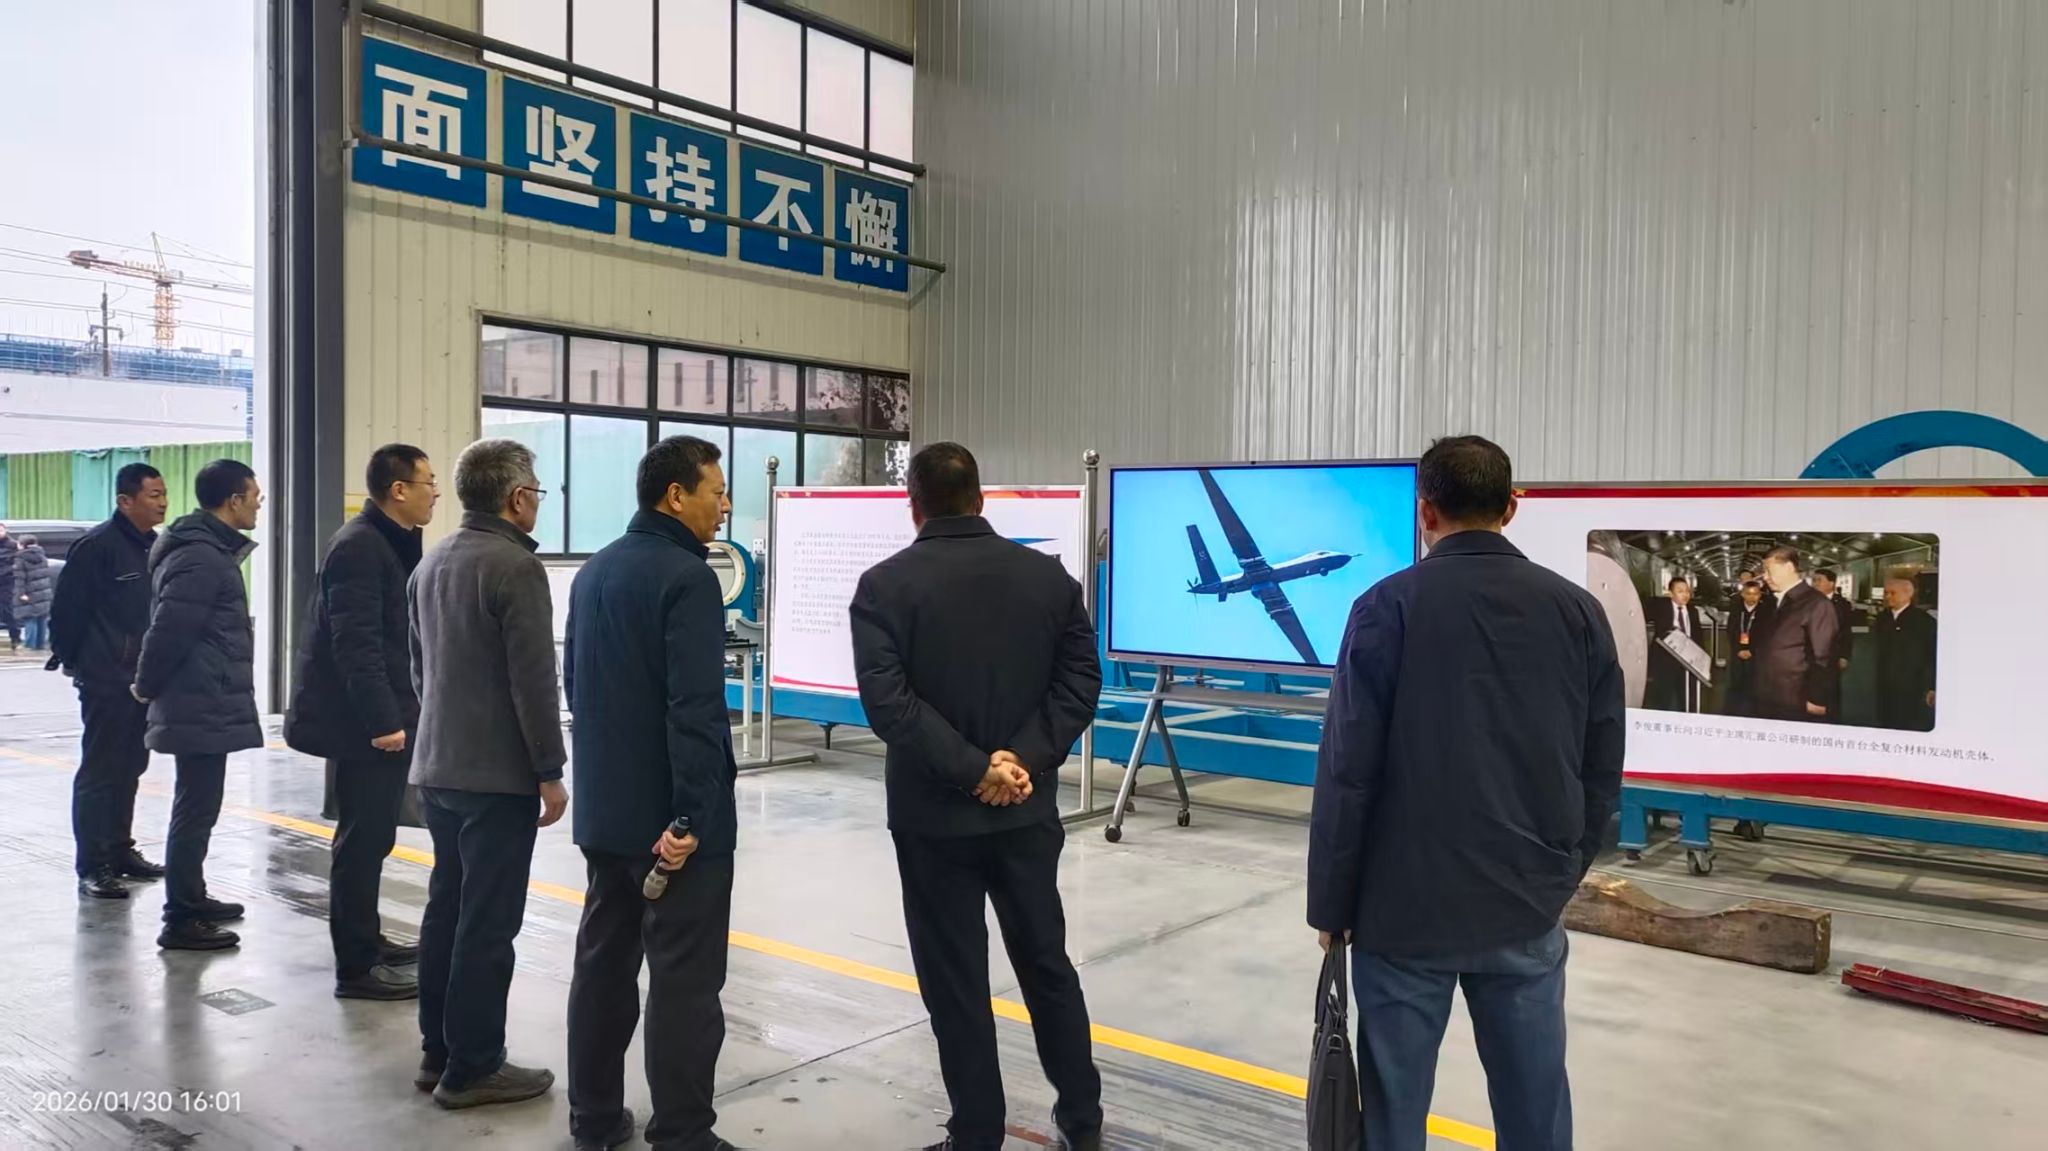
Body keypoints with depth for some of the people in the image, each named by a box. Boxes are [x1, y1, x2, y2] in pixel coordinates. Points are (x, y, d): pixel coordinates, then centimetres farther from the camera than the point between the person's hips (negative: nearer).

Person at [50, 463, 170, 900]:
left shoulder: (157, 546, 10)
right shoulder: (96, 547, -14)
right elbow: (67, 610, -12)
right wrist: (72, 660, -5)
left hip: (143, 680, 7)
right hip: (106, 681, -7)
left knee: (129, 768, 15)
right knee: (100, 772, -2)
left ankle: (120, 850, 26)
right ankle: (92, 866, 3)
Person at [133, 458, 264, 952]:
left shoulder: (212, 550, 15)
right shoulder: (201, 558, -19)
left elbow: (170, 628, 20)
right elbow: (169, 630, -22)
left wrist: (151, 685, 19)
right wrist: (147, 686, -8)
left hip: (204, 704, 10)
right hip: (202, 707, -10)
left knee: (197, 808, 19)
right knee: (196, 811, -4)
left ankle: (192, 899, 31)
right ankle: (180, 921, 3)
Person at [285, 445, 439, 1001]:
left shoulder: (394, 543, 14)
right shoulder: (359, 547, -17)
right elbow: (355, 643, -22)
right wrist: (382, 720, -23)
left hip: (385, 716, 10)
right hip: (363, 723, -10)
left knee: (371, 836, 18)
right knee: (362, 840, -2)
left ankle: (365, 939, 31)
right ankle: (355, 966, 6)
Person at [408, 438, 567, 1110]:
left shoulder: (431, 564, 12)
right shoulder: (515, 567, -16)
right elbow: (533, 681, -19)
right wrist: (550, 771, -13)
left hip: (437, 767, 9)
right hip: (498, 774, -9)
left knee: (446, 909, 15)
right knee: (486, 923, -2)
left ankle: (437, 1053, 23)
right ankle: (471, 1068, 5)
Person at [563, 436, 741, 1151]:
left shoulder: (594, 570, 12)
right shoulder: (686, 577, -16)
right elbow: (695, 708, -23)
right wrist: (690, 815, -21)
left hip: (604, 808, 9)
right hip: (671, 816, -9)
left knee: (603, 961, 16)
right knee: (684, 981, -2)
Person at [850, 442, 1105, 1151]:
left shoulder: (885, 584, -7)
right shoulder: (1048, 575, 2)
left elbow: (887, 700, -18)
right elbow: (1080, 681, -4)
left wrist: (970, 768, -17)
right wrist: (1025, 758, -11)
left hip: (934, 814, -3)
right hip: (1028, 810, 3)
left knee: (954, 980, 8)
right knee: (1047, 964, 17)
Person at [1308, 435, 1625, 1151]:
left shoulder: (1388, 606, -9)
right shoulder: (1579, 611, 2)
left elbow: (1348, 771, -10)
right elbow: (1603, 772, 7)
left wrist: (1330, 903, 0)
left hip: (1406, 904, -3)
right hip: (1528, 908, 4)